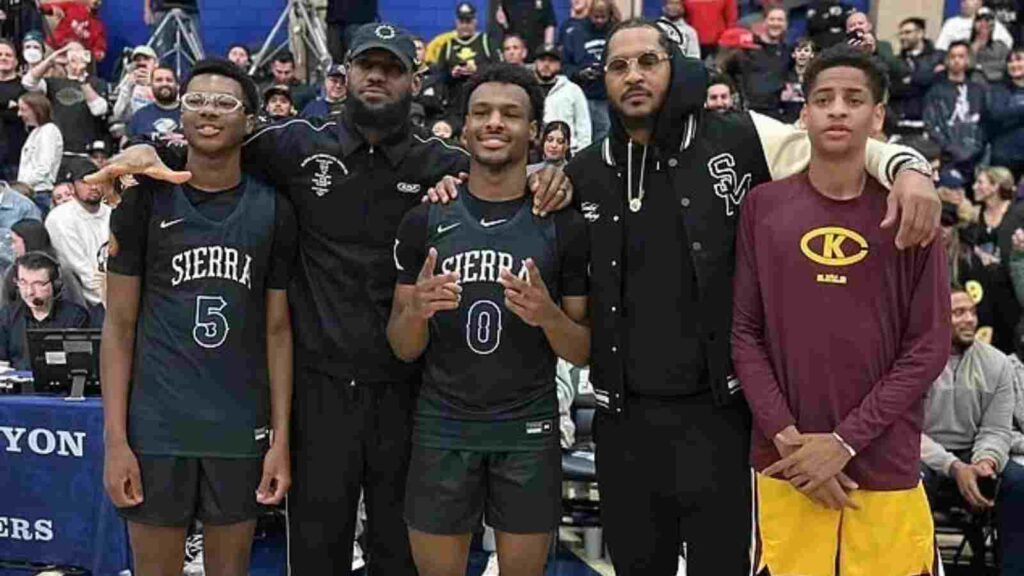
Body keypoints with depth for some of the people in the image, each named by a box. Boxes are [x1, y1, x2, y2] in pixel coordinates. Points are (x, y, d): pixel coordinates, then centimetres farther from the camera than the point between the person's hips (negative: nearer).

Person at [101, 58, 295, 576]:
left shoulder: (273, 211, 3)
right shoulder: (145, 200, -1)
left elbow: (277, 330, 5)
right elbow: (120, 324, 0)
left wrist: (280, 438, -1)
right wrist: (115, 439, -7)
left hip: (242, 431, 1)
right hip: (156, 429, -1)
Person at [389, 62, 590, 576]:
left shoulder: (564, 226, -3)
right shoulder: (424, 221, 0)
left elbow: (584, 353, 1)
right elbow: (403, 349, 3)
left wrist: (548, 316, -20)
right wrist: (416, 310, -19)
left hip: (528, 431, -1)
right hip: (441, 429, 1)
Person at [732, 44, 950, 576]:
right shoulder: (762, 206, 3)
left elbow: (928, 346, -3)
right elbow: (744, 332, 2)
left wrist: (844, 441, -10)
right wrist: (785, 435, -9)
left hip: (884, 468, 0)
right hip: (786, 467, 1)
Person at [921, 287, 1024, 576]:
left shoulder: (997, 363, 4)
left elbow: (996, 430, 1)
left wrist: (985, 462, -23)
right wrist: (954, 468, -26)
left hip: (971, 458, 4)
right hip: (922, 458, -4)